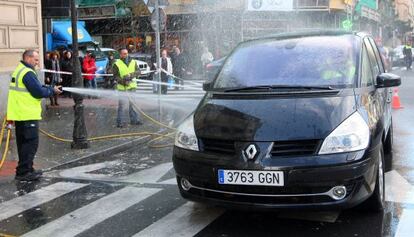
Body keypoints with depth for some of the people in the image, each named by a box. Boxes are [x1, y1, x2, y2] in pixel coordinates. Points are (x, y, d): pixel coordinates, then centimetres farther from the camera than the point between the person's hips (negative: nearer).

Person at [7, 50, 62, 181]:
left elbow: (37, 87, 17)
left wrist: (51, 88, 7)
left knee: (24, 143, 15)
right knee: (31, 142, -5)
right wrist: (52, 90, -3)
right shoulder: (28, 73, -16)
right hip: (28, 115, -10)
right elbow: (38, 92, -18)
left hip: (20, 114, 10)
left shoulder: (19, 70, 17)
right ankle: (23, 172, -2)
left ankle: (26, 170, 24)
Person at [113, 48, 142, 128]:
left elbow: (138, 71, 2)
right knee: (121, 105, -4)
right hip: (122, 87, -4)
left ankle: (134, 120, 21)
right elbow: (115, 76, -6)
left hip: (132, 86, 4)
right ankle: (120, 122, 2)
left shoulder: (133, 62, 8)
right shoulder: (117, 64, -4)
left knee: (133, 104, 11)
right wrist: (123, 81, -20)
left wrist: (130, 75, -16)